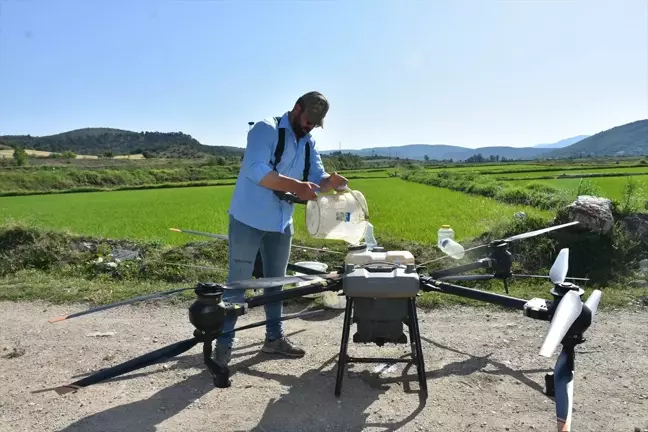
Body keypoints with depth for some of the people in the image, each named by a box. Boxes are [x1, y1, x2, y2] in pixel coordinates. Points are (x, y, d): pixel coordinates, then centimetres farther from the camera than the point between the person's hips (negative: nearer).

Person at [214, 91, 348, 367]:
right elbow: (256, 170, -25)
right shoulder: (266, 129, -12)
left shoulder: (309, 144, 11)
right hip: (248, 220, -7)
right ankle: (224, 343, 10)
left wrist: (331, 181, -21)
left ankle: (274, 337, 30)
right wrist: (296, 186, -31)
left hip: (281, 223, 8)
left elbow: (317, 179, 2)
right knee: (238, 282, -1)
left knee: (276, 282, 16)